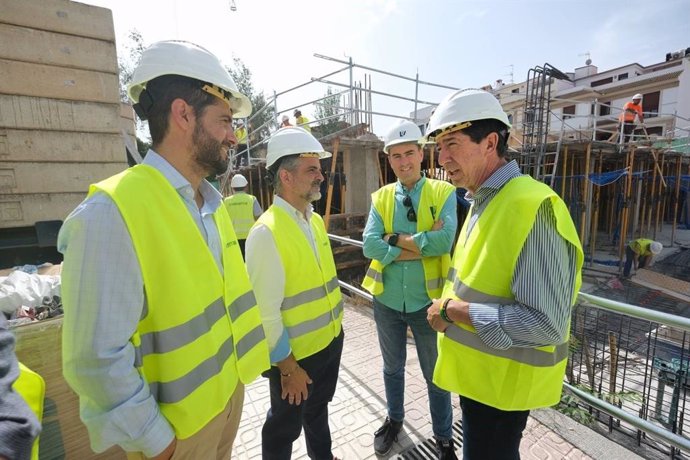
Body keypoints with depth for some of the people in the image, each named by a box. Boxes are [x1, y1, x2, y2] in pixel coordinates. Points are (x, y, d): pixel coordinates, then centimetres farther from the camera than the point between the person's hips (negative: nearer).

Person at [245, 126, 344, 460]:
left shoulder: (315, 220, 2)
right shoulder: (266, 233, -24)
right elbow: (266, 311, -23)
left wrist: (336, 323, 13)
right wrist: (287, 367, -15)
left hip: (330, 340, 7)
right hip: (295, 355, -7)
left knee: (319, 409, 30)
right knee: (285, 426, 19)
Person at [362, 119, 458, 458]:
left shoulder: (443, 193, -8)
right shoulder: (381, 197, -1)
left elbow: (444, 241, -25)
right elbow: (370, 244, -16)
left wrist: (396, 238, -16)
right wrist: (421, 245, -20)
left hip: (428, 301, -2)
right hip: (387, 300, 3)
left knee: (436, 375, 18)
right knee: (392, 367, 24)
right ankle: (394, 419, 51)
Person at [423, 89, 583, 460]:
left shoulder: (533, 206, -26)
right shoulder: (483, 202, 4)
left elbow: (547, 324, -29)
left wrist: (452, 310, -24)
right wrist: (450, 307, 0)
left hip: (500, 379, -8)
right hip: (478, 371, 8)